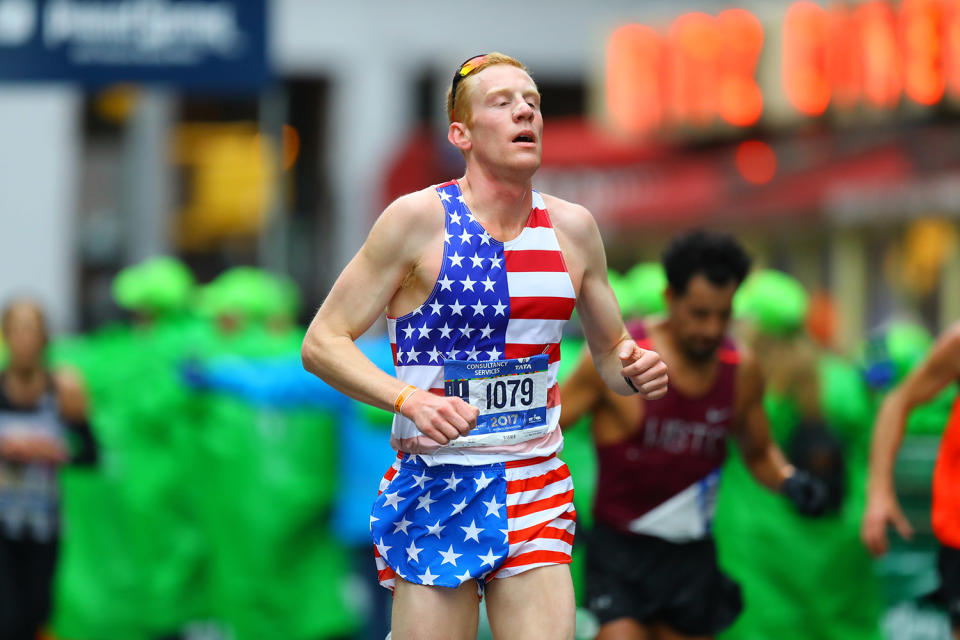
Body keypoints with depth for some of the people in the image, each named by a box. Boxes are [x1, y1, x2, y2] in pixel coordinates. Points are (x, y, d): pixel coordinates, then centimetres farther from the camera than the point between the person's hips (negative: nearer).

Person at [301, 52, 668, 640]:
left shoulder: (572, 228, 8)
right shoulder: (420, 219, -6)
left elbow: (610, 349, 22)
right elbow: (322, 342, -5)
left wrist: (634, 370, -2)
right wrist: (408, 399, -21)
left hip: (538, 491, 4)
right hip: (437, 492, -4)